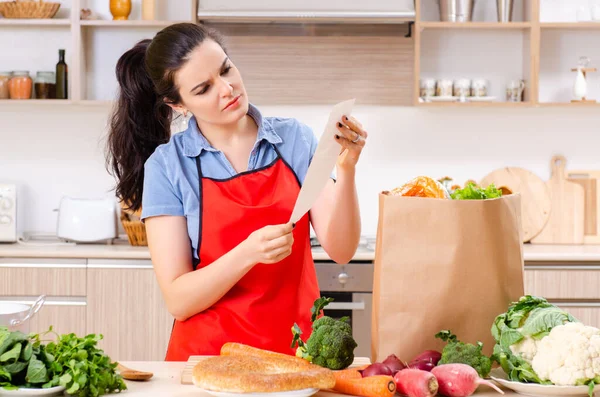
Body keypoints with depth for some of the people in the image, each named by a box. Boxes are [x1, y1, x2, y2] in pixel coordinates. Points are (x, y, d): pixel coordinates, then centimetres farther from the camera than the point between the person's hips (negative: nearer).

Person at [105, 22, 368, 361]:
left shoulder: (295, 138, 3)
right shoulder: (166, 165, -3)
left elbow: (340, 250, -2)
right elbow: (178, 300, -6)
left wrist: (346, 170, -16)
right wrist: (249, 253, -21)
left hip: (296, 348, 2)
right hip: (208, 354, -1)